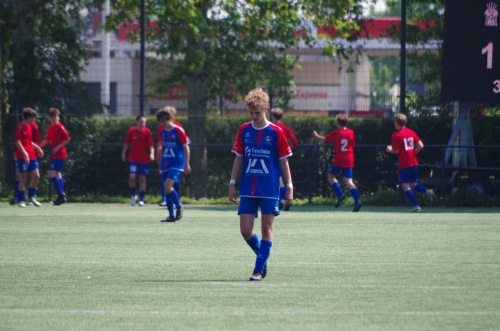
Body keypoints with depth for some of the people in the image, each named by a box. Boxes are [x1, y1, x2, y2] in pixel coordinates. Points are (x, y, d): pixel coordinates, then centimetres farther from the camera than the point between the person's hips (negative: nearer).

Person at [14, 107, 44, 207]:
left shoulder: (30, 127, 16)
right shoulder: (20, 127, -9)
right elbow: (17, 142, -15)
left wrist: (37, 148, 18)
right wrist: (25, 153, -22)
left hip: (32, 156, 8)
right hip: (22, 157, -8)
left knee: (36, 176, 0)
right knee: (23, 178, -4)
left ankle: (32, 196, 16)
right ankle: (21, 200, 3)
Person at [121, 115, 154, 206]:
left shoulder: (147, 132, -4)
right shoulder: (131, 131, -1)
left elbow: (151, 145, -7)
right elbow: (126, 143, 11)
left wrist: (152, 153, -22)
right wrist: (123, 153, 12)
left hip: (144, 160, 0)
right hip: (133, 158, 0)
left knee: (142, 179, 2)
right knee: (132, 177, -14)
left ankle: (141, 199, 11)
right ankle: (133, 195, 10)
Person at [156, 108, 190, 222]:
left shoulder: (178, 131, -8)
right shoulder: (163, 132, 11)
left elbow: (186, 148, -5)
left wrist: (187, 164, -7)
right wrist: (161, 165, 22)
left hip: (176, 163, -7)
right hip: (165, 164, 7)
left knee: (168, 186, -21)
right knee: (167, 188, 3)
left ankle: (179, 207, -2)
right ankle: (171, 215, 8)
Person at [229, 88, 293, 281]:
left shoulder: (276, 132, -3)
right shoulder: (244, 130, 6)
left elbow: (284, 161, 1)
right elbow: (238, 158, 12)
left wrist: (289, 186, -2)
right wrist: (232, 183, 8)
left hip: (270, 189, -3)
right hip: (248, 189, 3)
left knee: (267, 228, -2)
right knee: (245, 230, -3)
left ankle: (259, 269, 1)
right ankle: (263, 256, 22)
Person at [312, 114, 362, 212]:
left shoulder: (335, 133, -4)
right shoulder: (351, 133, 3)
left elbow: (324, 139, 10)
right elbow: (353, 144, 13)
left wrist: (316, 135, 28)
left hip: (338, 160, -3)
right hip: (349, 161, 3)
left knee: (330, 176, 17)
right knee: (348, 181, 0)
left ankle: (340, 194, -1)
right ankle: (357, 201, -18)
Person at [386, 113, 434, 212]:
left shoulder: (396, 135, -9)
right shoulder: (411, 132, 8)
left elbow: (396, 151, -11)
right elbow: (420, 145, 2)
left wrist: (390, 150, 10)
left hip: (404, 164, -6)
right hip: (414, 162, 6)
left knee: (405, 186, -1)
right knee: (413, 184, 17)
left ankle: (415, 206, -10)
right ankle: (427, 191, -9)